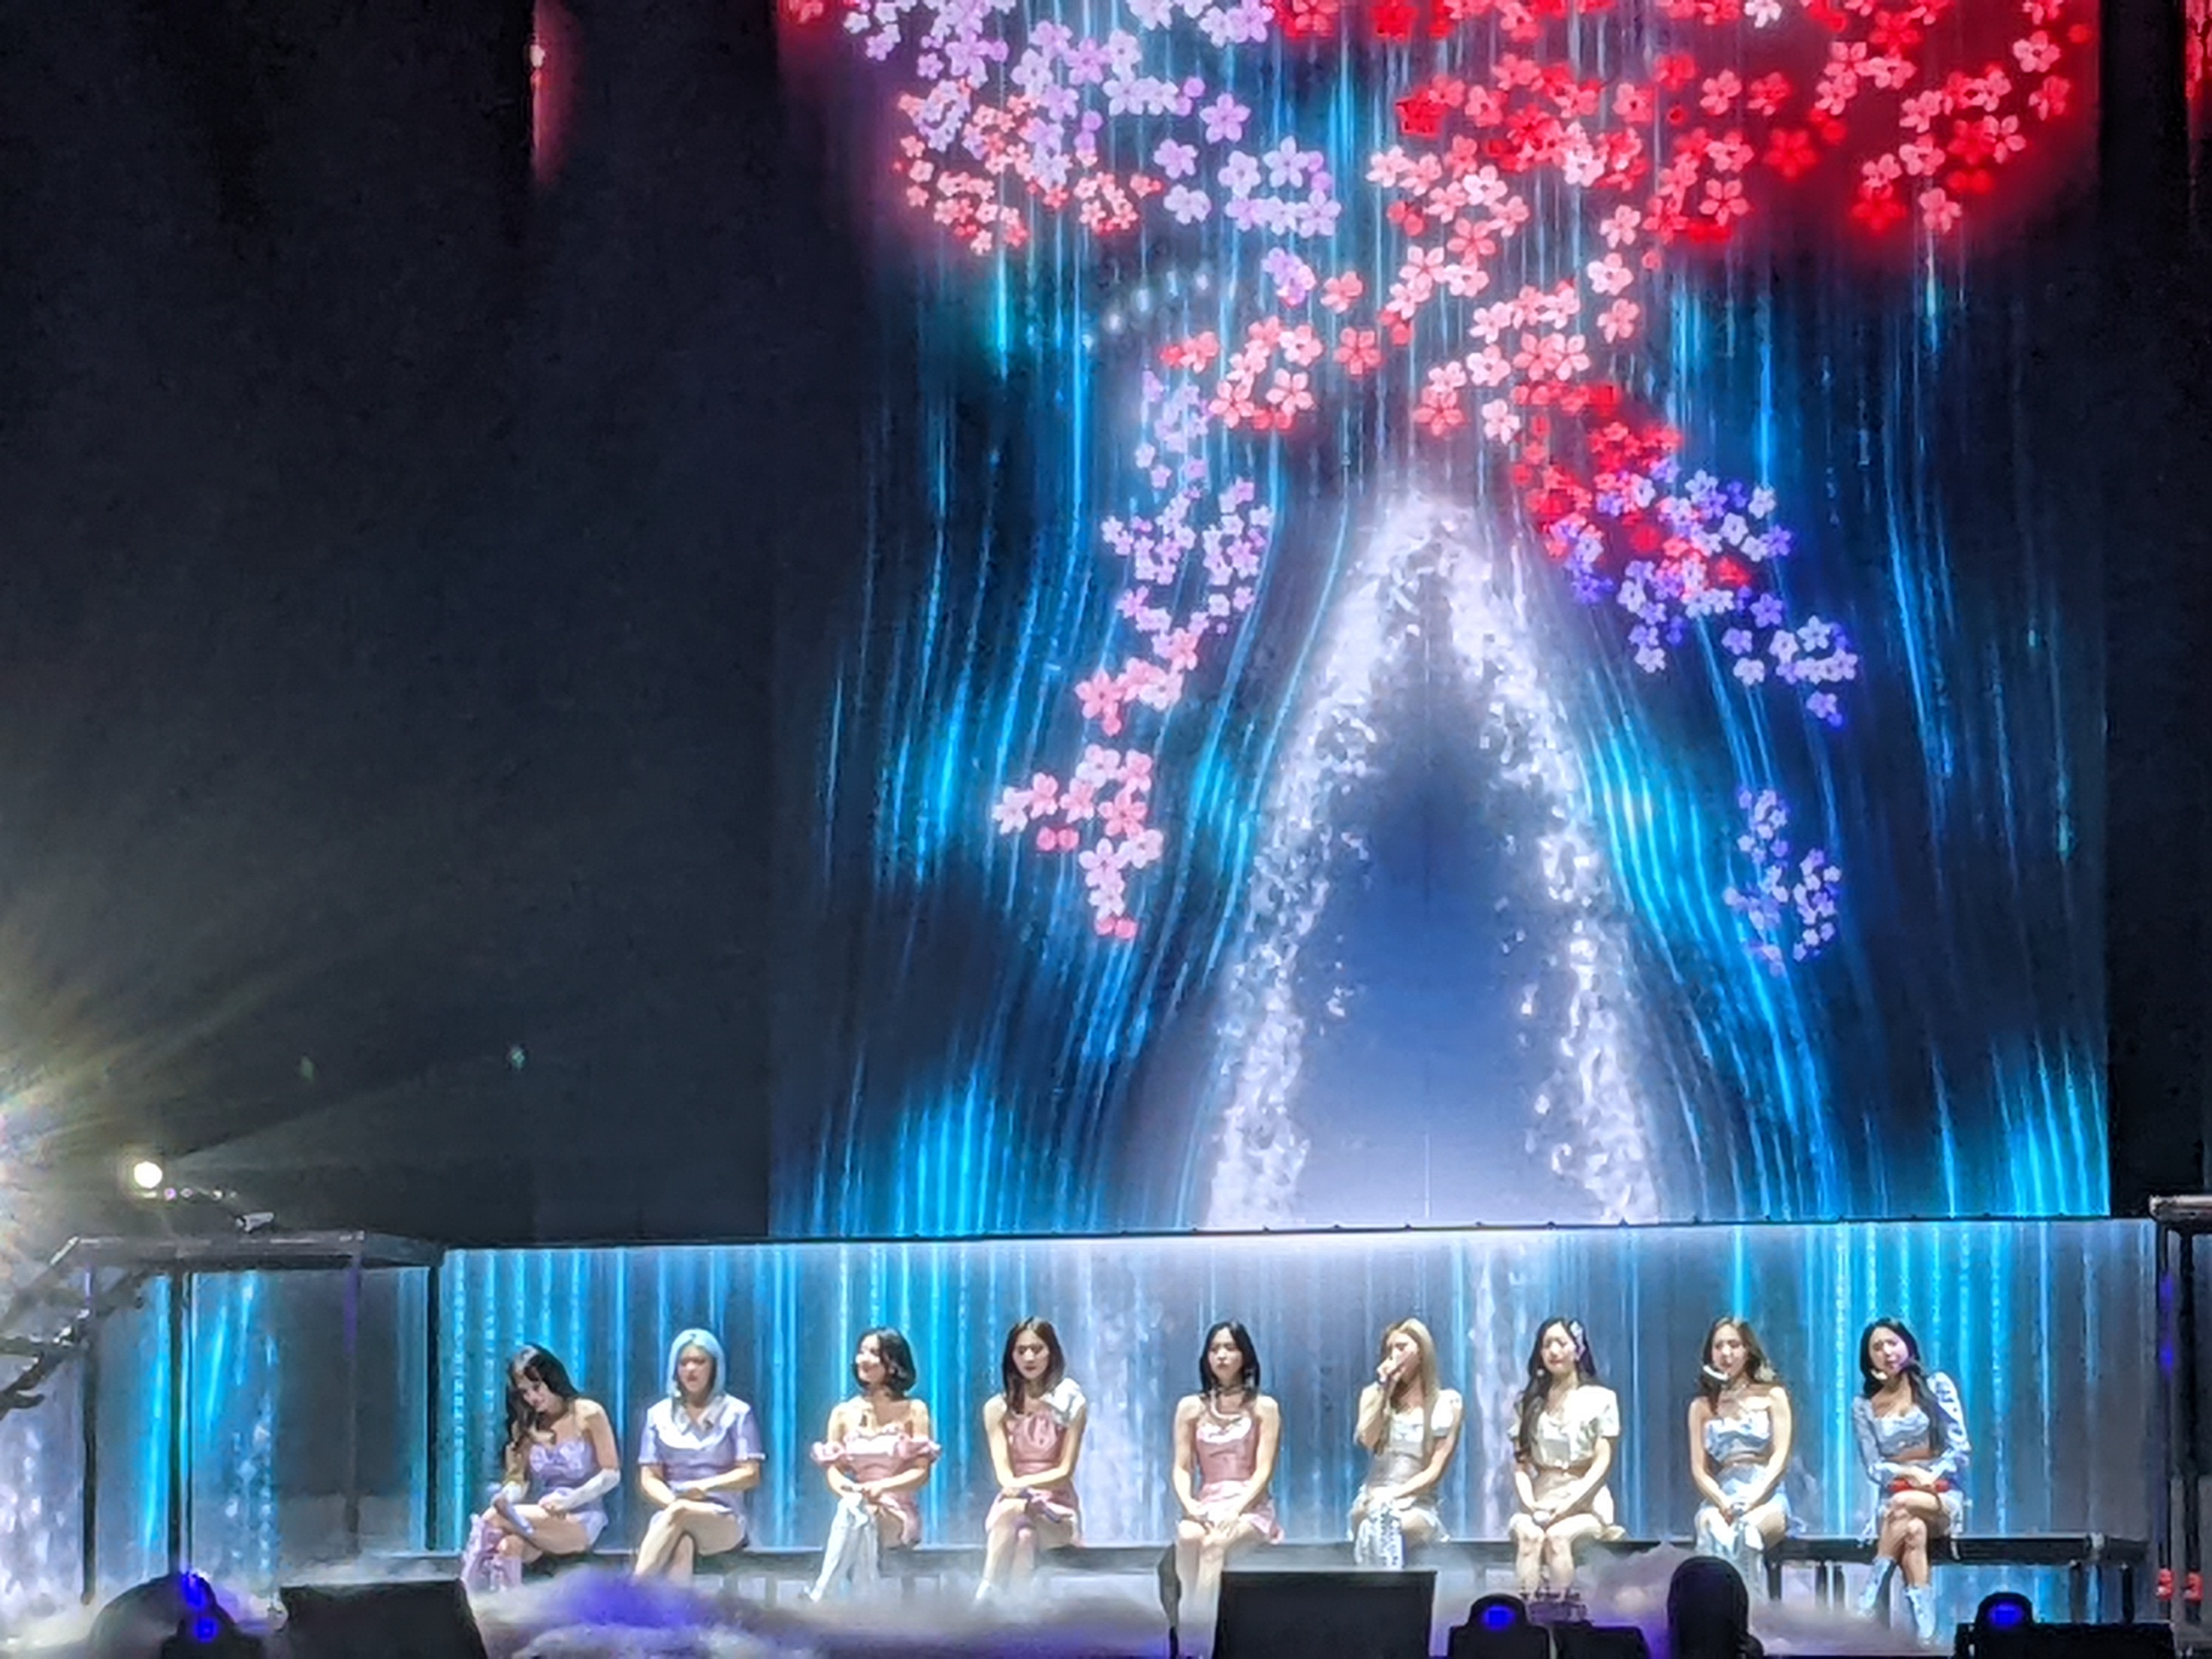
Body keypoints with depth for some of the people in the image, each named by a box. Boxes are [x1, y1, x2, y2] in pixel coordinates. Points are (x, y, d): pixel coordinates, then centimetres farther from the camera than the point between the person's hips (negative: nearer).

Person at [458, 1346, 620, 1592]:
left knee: (492, 1520, -29)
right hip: (542, 1520, 4)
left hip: (581, 1520, -4)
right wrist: (506, 1498, -17)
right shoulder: (525, 1426, 15)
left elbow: (611, 1474, -3)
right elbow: (518, 1479, 8)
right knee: (508, 1547, -35)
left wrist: (569, 1501, -18)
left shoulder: (589, 1415, 1)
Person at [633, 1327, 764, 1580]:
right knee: (682, 1544, -38)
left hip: (724, 1521, -1)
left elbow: (751, 1474, -1)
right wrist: (673, 1502, -16)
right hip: (670, 1517, 1)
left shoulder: (737, 1413, 6)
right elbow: (649, 1479, 7)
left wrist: (706, 1485, -18)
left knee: (680, 1513, -38)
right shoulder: (660, 1414, 12)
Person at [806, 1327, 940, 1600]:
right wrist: (850, 1489, -18)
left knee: (852, 1510, -36)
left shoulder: (913, 1411, 5)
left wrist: (882, 1487, -19)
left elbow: (922, 1472, -2)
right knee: (852, 1505, -36)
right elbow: (833, 1470, 7)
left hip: (899, 1514, -2)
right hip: (859, 1509, 2)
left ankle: (816, 1599, -42)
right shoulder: (844, 1413, 13)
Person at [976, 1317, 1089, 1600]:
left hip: (1056, 1506, -1)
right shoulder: (998, 1408, 5)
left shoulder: (1071, 1405, 1)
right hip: (1014, 1501, 1)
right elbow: (1004, 1474, -5)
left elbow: (1065, 1472, -4)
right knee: (1009, 1510, -37)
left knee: (1025, 1535, -36)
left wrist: (1025, 1484, -21)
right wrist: (1022, 1496, -26)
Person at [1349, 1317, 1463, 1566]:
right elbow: (1367, 1440, -6)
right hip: (1374, 1500, 2)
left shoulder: (1447, 1403, 7)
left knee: (1385, 1518, -38)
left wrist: (1395, 1495, -14)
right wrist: (1385, 1390, -3)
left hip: (1419, 1506, -2)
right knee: (1375, 1514, -37)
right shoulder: (1374, 1395, 15)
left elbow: (1435, 1471, -1)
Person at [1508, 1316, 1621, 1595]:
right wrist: (1529, 1502, -11)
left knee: (1558, 1536, -35)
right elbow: (1521, 1462, 9)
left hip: (1585, 1502, -2)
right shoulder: (1530, 1403, 16)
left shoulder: (1600, 1400, 6)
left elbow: (1603, 1462, -1)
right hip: (1541, 1503, 2)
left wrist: (1569, 1504, -14)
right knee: (1529, 1535, -33)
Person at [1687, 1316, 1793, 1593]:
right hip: (1720, 1498, 1)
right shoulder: (1702, 1406, 19)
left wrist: (1753, 1499, -14)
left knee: (1746, 1530, -38)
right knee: (1712, 1531, -37)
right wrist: (1722, 1502, -12)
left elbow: (1780, 1455, 3)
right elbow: (1699, 1469, 10)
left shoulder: (1772, 1395, 14)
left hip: (1767, 1497, -1)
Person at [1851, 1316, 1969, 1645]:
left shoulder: (1938, 1386, 7)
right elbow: (1873, 1467, 4)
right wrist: (1910, 1472, -18)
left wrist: (1931, 1477, -19)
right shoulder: (1863, 1407, 12)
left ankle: (1868, 1603, -43)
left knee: (1902, 1506, -39)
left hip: (1943, 1500, -1)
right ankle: (1924, 1635, -50)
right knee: (1914, 1532, -38)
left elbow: (1960, 1448, -1)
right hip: (1892, 1501, 1)